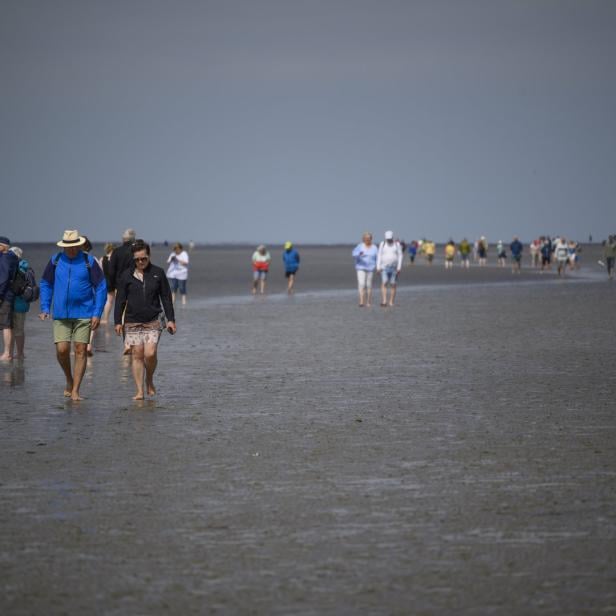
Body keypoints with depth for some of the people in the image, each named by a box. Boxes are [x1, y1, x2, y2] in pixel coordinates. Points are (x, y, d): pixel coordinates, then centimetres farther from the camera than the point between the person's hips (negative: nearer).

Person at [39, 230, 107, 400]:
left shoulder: (89, 262, -2)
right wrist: (45, 308, 6)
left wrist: (97, 313, -7)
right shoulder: (55, 260, 5)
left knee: (80, 351, -4)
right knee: (62, 350, -6)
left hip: (83, 314, -2)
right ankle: (69, 380, 21)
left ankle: (75, 390, 1)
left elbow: (101, 287, 0)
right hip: (61, 314, 2)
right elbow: (45, 284, 15)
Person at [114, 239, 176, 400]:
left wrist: (170, 319, 2)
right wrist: (118, 321, 0)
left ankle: (150, 381, 13)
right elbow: (120, 300, 6)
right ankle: (140, 391, 5)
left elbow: (166, 298, 7)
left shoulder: (158, 273, 3)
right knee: (137, 355, 0)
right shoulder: (126, 275, 3)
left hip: (153, 322, -1)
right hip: (132, 323, 1)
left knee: (150, 354, -14)